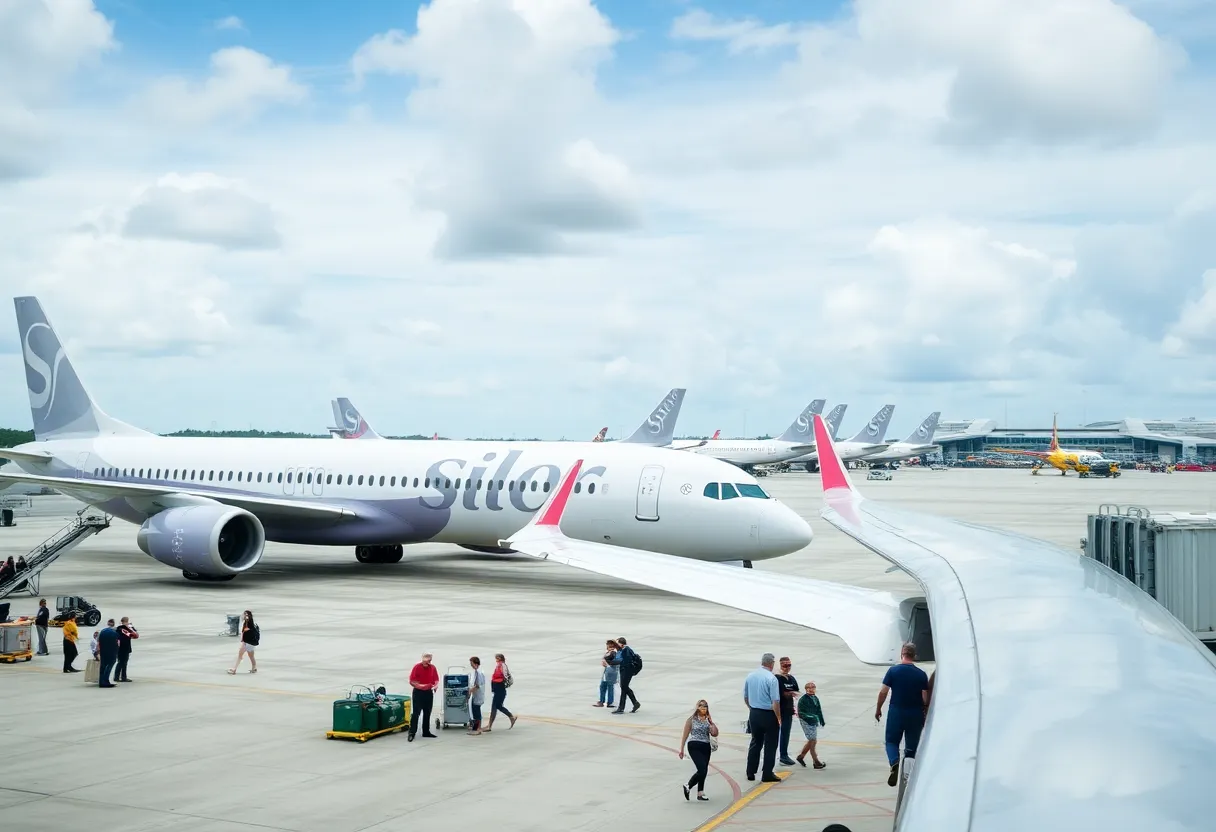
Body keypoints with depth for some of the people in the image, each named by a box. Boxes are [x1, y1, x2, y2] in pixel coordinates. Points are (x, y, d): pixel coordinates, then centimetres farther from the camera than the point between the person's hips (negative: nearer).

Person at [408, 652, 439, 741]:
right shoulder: (417, 667, -9)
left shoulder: (433, 668, 4)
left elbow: (436, 680, 12)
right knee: (416, 713, -8)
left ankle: (426, 732, 21)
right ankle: (412, 732, -9)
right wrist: (418, 686, -26)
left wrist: (436, 685, -9)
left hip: (429, 692, 5)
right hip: (418, 692, -5)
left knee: (427, 713, 12)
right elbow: (411, 681, -10)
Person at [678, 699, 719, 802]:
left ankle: (700, 793, 17)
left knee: (704, 771, 6)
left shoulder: (708, 720, 11)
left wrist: (711, 722, -7)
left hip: (706, 747, 5)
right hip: (694, 747, -5)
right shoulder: (691, 720, -1)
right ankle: (688, 786, 5)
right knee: (702, 770, -14)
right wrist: (681, 749, -3)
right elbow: (685, 735, -1)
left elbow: (715, 734, 3)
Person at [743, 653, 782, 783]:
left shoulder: (750, 676, 1)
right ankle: (767, 774, 10)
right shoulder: (771, 678, -18)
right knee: (770, 745, 7)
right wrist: (779, 718, -10)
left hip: (753, 713, 6)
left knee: (755, 742, 18)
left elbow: (745, 697, 10)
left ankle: (750, 773, 21)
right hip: (768, 715, -6)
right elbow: (775, 702, -20)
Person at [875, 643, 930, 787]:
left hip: (896, 713, -1)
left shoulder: (893, 671, -8)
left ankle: (895, 763, -17)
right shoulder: (921, 674, -5)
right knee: (911, 746, 14)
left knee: (892, 741, 11)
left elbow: (883, 692, -8)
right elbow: (925, 699, -5)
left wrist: (878, 709, 5)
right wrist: (924, 714, 11)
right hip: (915, 714, 1)